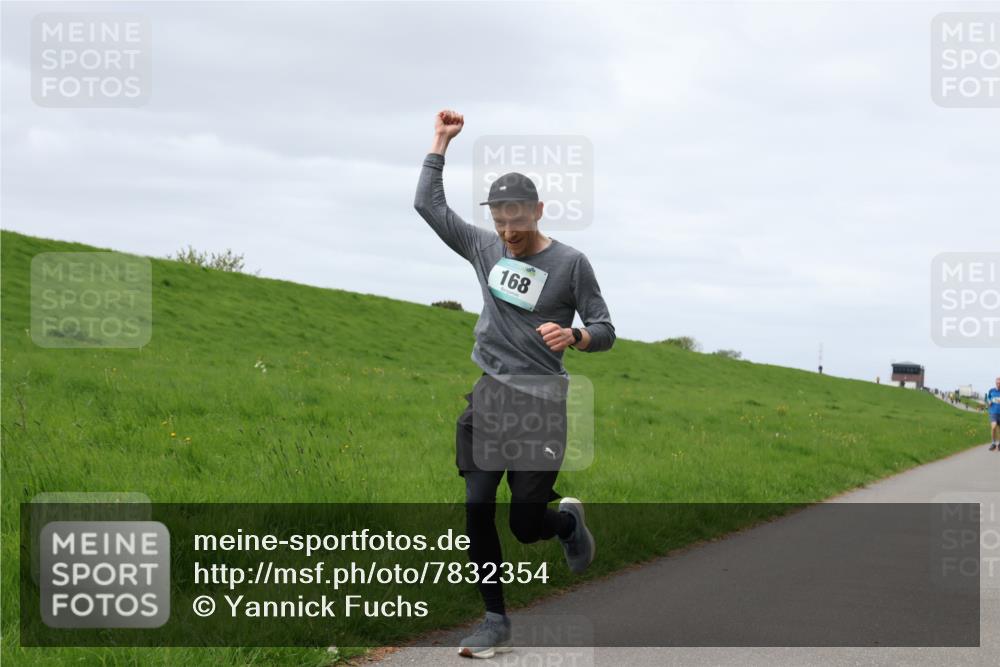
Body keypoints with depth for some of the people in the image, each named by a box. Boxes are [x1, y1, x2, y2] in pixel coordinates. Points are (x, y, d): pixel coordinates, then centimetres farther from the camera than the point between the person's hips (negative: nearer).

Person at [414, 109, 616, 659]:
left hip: (540, 404, -4)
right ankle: (496, 624, 4)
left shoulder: (570, 263, -3)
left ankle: (567, 521, 33)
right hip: (487, 400, 4)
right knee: (477, 512, -6)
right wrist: (441, 141, 13)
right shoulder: (484, 248, 9)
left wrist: (574, 337, -23)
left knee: (526, 526, -3)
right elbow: (428, 204, 15)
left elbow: (604, 331, -1)